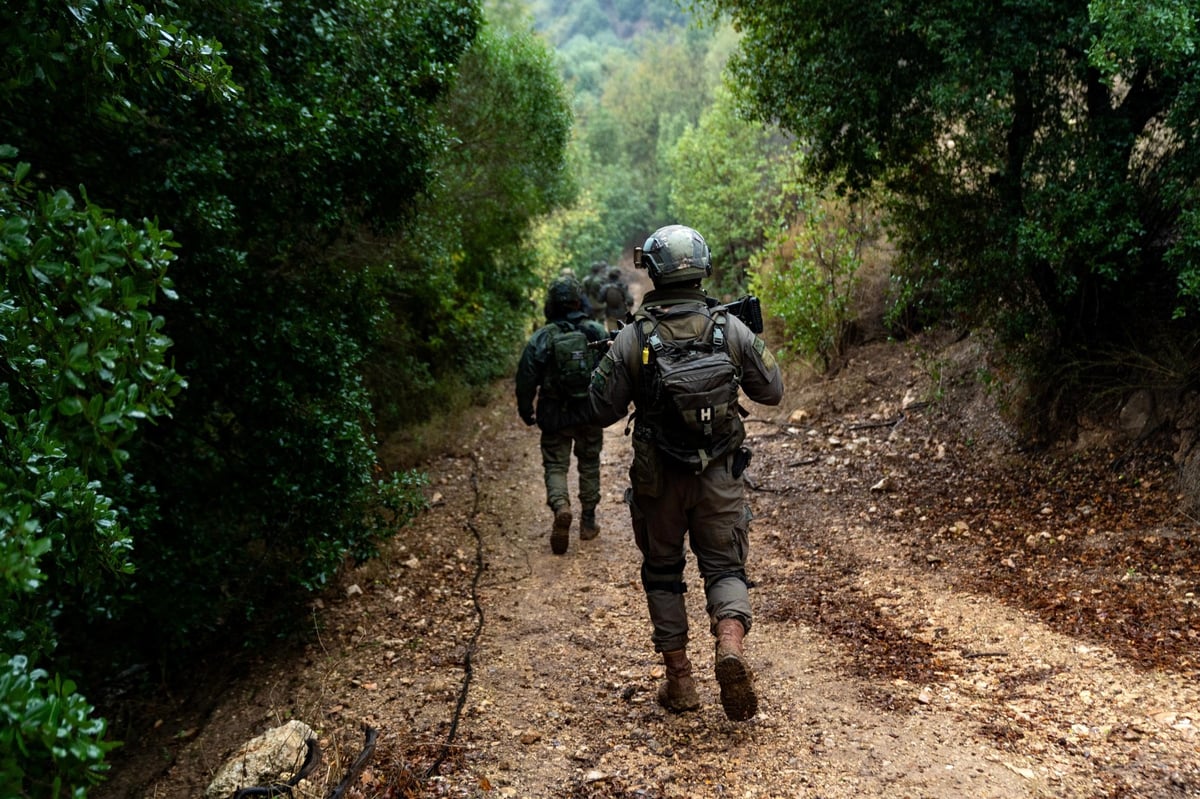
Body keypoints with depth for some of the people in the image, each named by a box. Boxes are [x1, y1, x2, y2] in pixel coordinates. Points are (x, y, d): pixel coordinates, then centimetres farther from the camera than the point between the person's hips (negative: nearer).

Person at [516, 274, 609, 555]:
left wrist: (526, 411, 7)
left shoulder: (541, 338, -10)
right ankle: (588, 523, 22)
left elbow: (526, 379, -7)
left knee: (555, 466, 7)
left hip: (555, 416, -2)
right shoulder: (598, 333, -4)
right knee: (589, 466, 16)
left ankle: (560, 506, -20)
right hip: (591, 415, 2)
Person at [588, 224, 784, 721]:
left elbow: (603, 411, -4)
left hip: (658, 479, -1)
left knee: (662, 573, 15)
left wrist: (609, 363, 11)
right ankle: (730, 643, -16)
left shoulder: (633, 338, -10)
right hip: (720, 476, 1)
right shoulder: (731, 329, -5)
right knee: (725, 567, 11)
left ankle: (679, 680, 17)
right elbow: (772, 391, 6)